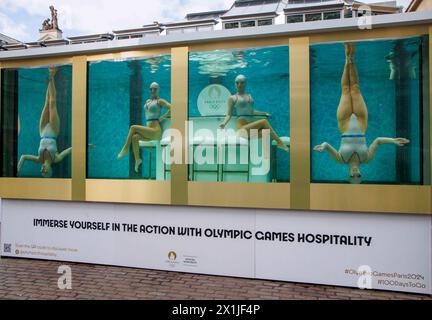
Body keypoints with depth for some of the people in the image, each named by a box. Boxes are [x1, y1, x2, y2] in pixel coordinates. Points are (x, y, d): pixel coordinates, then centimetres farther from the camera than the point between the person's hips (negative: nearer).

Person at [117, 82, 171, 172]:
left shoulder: (160, 101, -1)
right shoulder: (147, 101, 21)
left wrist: (162, 117, -12)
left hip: (156, 132, -7)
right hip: (149, 132, 7)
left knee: (133, 127, -17)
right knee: (134, 137, -20)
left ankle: (125, 148, -6)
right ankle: (137, 159, -13)